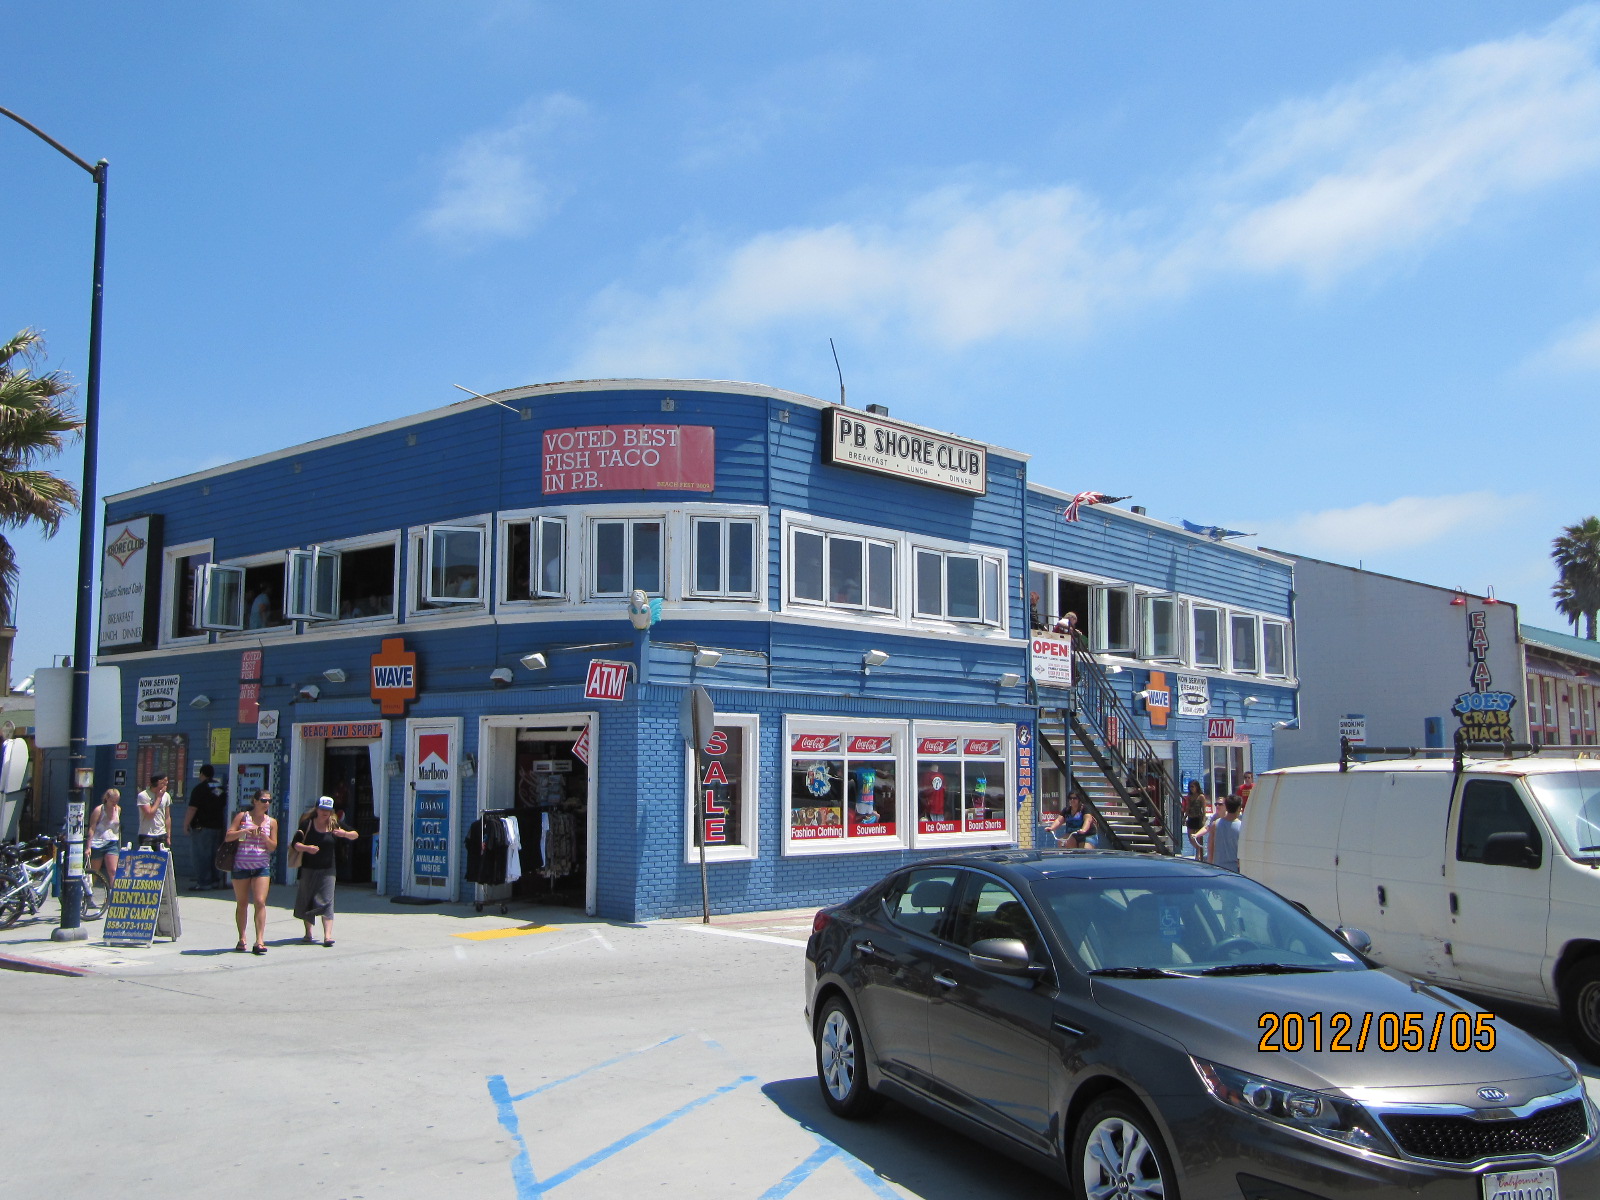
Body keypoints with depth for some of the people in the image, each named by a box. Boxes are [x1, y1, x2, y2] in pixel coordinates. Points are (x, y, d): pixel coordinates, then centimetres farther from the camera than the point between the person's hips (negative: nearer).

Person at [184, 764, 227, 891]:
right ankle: (216, 881, 15)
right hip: (218, 827, 7)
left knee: (201, 856, -2)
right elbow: (225, 807, 19)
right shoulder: (222, 788, 10)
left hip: (202, 827, -7)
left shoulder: (200, 788, -10)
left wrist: (186, 825, -6)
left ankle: (203, 883, -4)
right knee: (215, 855, 12)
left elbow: (192, 809, -14)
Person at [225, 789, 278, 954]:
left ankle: (259, 941, -14)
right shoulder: (242, 817, 3)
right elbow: (228, 837, -2)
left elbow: (273, 847, 6)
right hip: (241, 865, 0)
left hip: (262, 866, 1)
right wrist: (243, 831, -16)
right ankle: (242, 939, 18)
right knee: (242, 903, 7)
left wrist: (265, 837, -12)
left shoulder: (271, 822, 7)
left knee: (260, 902, -11)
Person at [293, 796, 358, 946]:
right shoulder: (307, 824, -2)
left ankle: (327, 935, -14)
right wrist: (306, 848, -24)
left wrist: (345, 833, -14)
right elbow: (295, 843, -4)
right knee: (306, 901, 10)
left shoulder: (334, 824, 2)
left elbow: (355, 835, 7)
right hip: (308, 869, 1)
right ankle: (308, 933, 26)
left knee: (327, 901, -9)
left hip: (327, 870, 0)